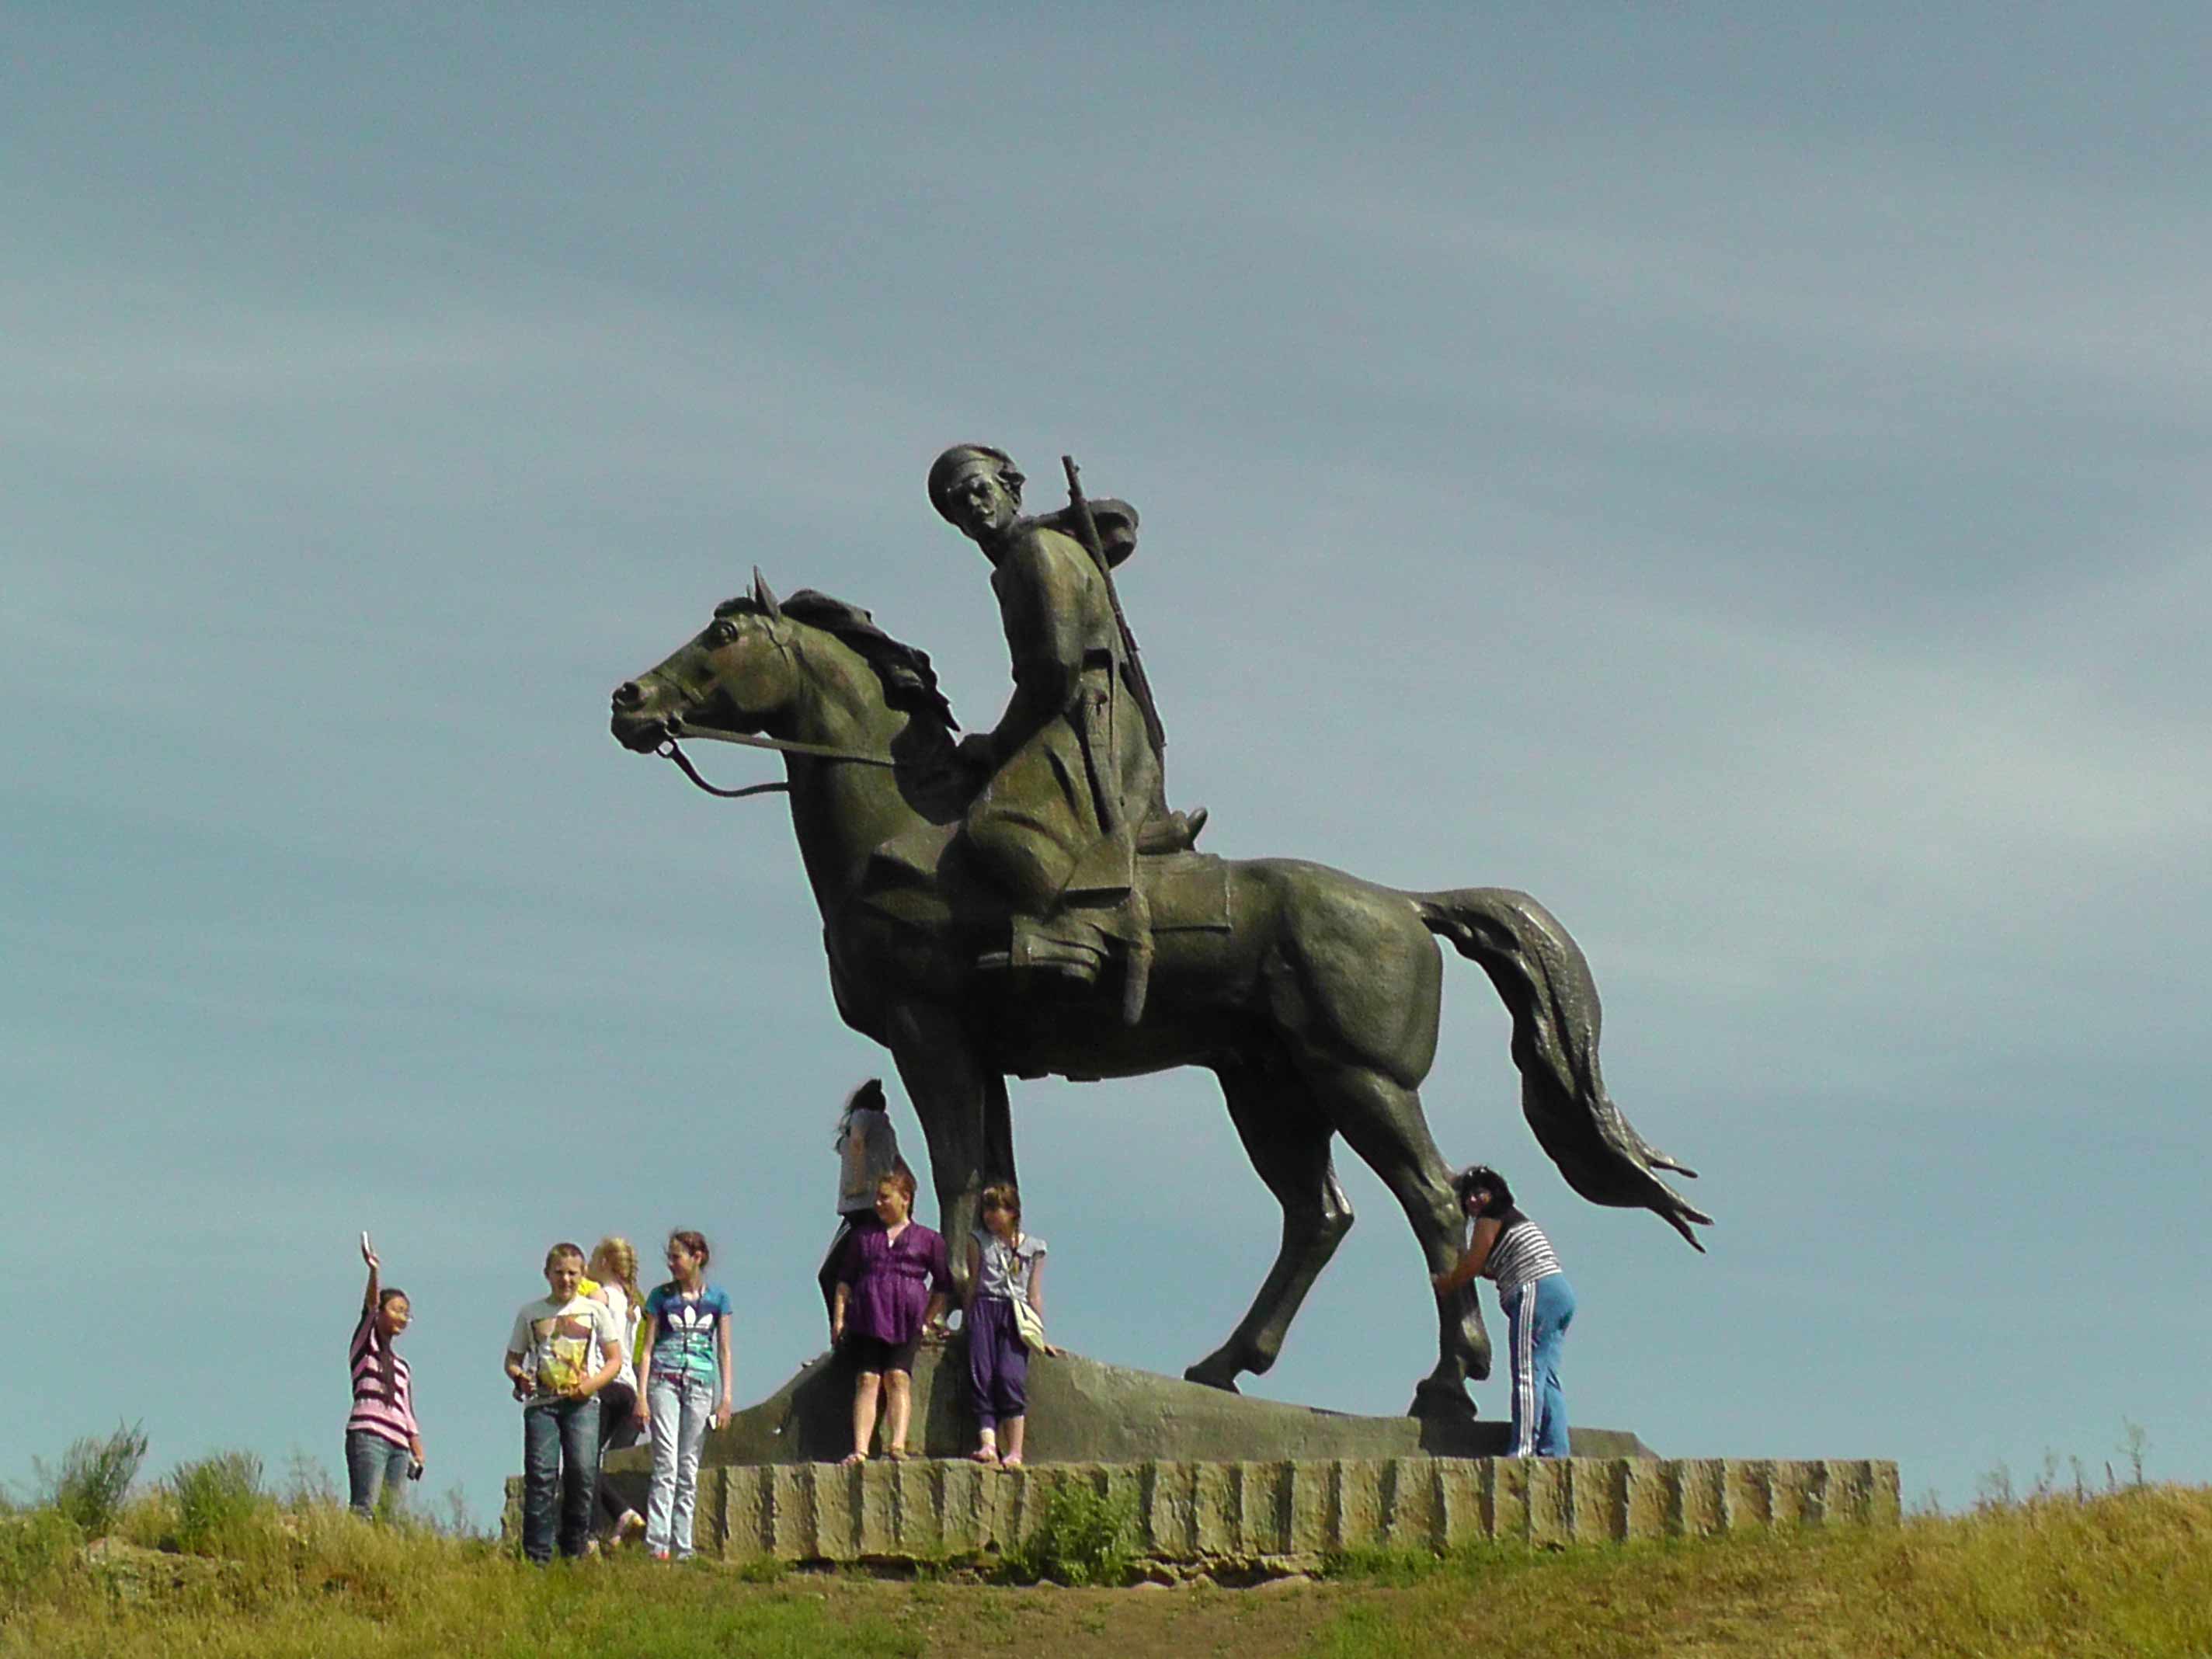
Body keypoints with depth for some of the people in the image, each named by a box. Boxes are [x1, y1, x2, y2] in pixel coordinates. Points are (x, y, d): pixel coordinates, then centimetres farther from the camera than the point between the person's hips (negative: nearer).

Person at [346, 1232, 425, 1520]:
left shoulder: (402, 1367, 26)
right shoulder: (365, 1344, 12)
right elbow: (370, 1304, -5)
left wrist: (418, 1454, 12)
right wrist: (374, 1271, -22)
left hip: (398, 1445, 6)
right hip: (367, 1435, -6)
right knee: (364, 1509, -19)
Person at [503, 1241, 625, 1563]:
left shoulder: (595, 1310, 12)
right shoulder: (530, 1313, 14)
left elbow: (614, 1360, 9)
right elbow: (512, 1359, 17)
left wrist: (592, 1383, -10)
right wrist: (519, 1377, -7)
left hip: (581, 1403, 0)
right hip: (541, 1401, 0)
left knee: (582, 1472, -12)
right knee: (540, 1475, -11)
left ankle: (575, 1554, -4)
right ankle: (536, 1557, -12)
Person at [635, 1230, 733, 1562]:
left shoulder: (717, 1300, 9)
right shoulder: (661, 1296, 7)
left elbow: (724, 1350, 11)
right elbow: (648, 1347, 6)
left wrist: (726, 1398, 4)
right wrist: (642, 1395, -2)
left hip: (700, 1385, 2)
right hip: (664, 1382, -1)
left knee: (689, 1468, 3)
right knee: (666, 1463, -12)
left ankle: (682, 1546, 6)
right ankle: (657, 1543, -16)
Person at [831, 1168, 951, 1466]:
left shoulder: (928, 1239, 13)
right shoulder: (863, 1236, 21)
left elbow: (943, 1285, 18)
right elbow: (845, 1280, 20)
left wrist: (929, 1320, 9)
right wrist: (838, 1317, 9)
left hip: (906, 1320, -2)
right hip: (866, 1317, 2)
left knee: (898, 1377, -16)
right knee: (867, 1380, -10)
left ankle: (897, 1445, -24)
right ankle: (860, 1450, -20)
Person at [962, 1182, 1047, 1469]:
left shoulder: (1033, 1248, 12)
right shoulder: (978, 1241, 16)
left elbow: (1034, 1295, 12)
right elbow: (973, 1283, 17)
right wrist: (967, 1321, 13)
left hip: (1016, 1315, -2)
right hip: (984, 1310, 2)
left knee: (1010, 1376, -19)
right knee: (981, 1376, -15)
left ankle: (1015, 1452, -20)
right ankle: (987, 1444, -23)